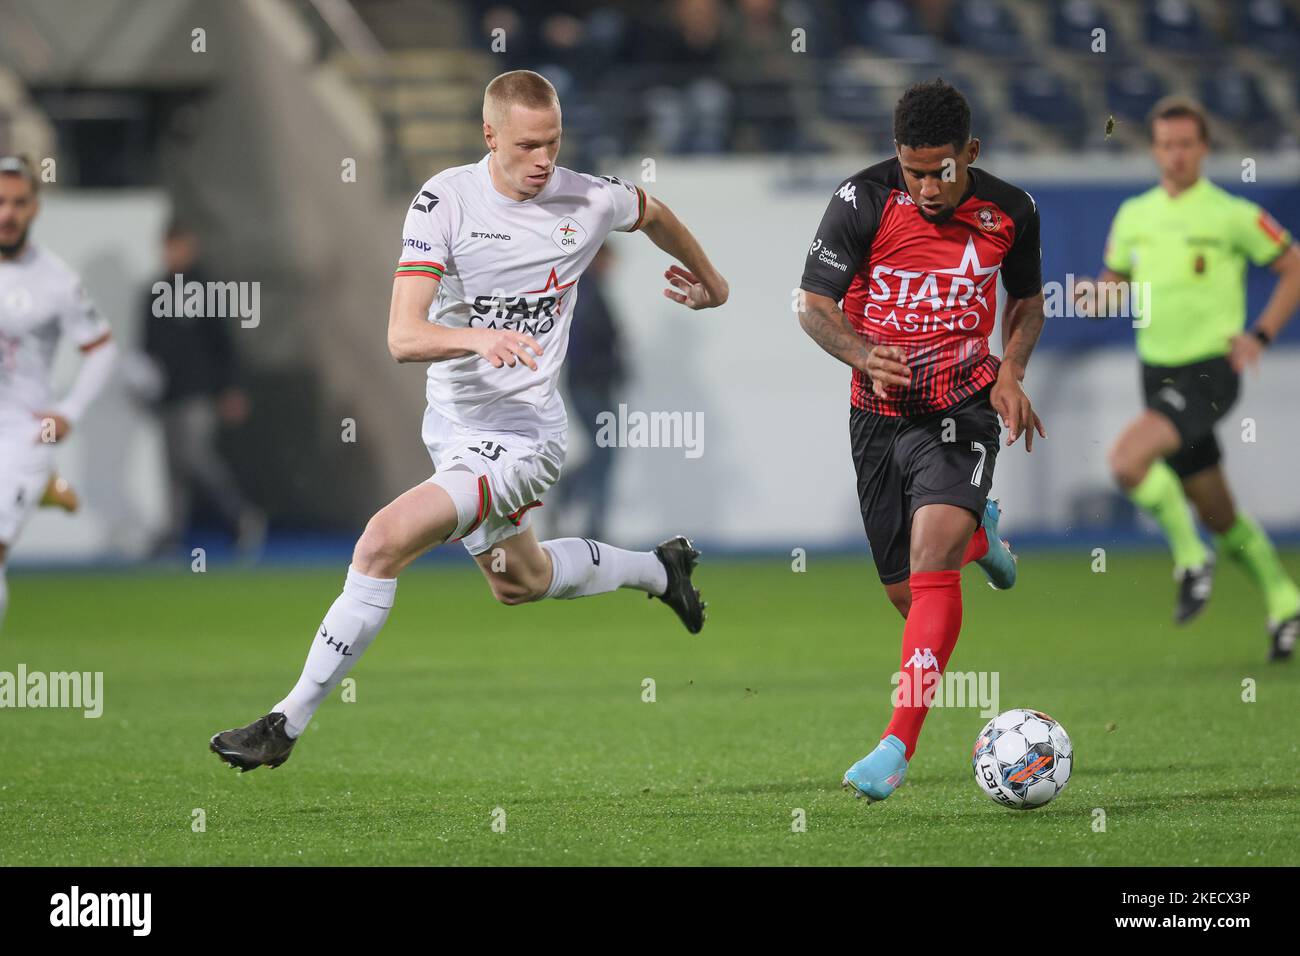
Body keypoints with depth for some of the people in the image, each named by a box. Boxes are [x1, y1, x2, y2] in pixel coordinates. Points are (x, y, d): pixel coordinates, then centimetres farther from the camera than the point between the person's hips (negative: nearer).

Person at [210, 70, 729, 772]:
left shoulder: (588, 201, -9)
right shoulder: (446, 199, -12)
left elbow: (653, 213, 18)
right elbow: (403, 336, -20)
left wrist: (709, 281, 34)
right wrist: (477, 339, -40)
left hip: (519, 436, -4)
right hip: (450, 424, 4)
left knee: (384, 542, -21)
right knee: (519, 583, 26)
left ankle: (289, 721, -14)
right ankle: (659, 568, 55)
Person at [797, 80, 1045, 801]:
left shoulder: (1010, 211, -5)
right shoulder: (864, 201, -11)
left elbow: (1027, 302, 14)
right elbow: (814, 304, -8)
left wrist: (1011, 373, -5)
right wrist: (865, 355, -28)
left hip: (962, 406, -1)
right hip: (881, 412, 1)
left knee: (932, 561, -23)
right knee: (907, 595, 9)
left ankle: (898, 744, -25)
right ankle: (977, 535, 47)